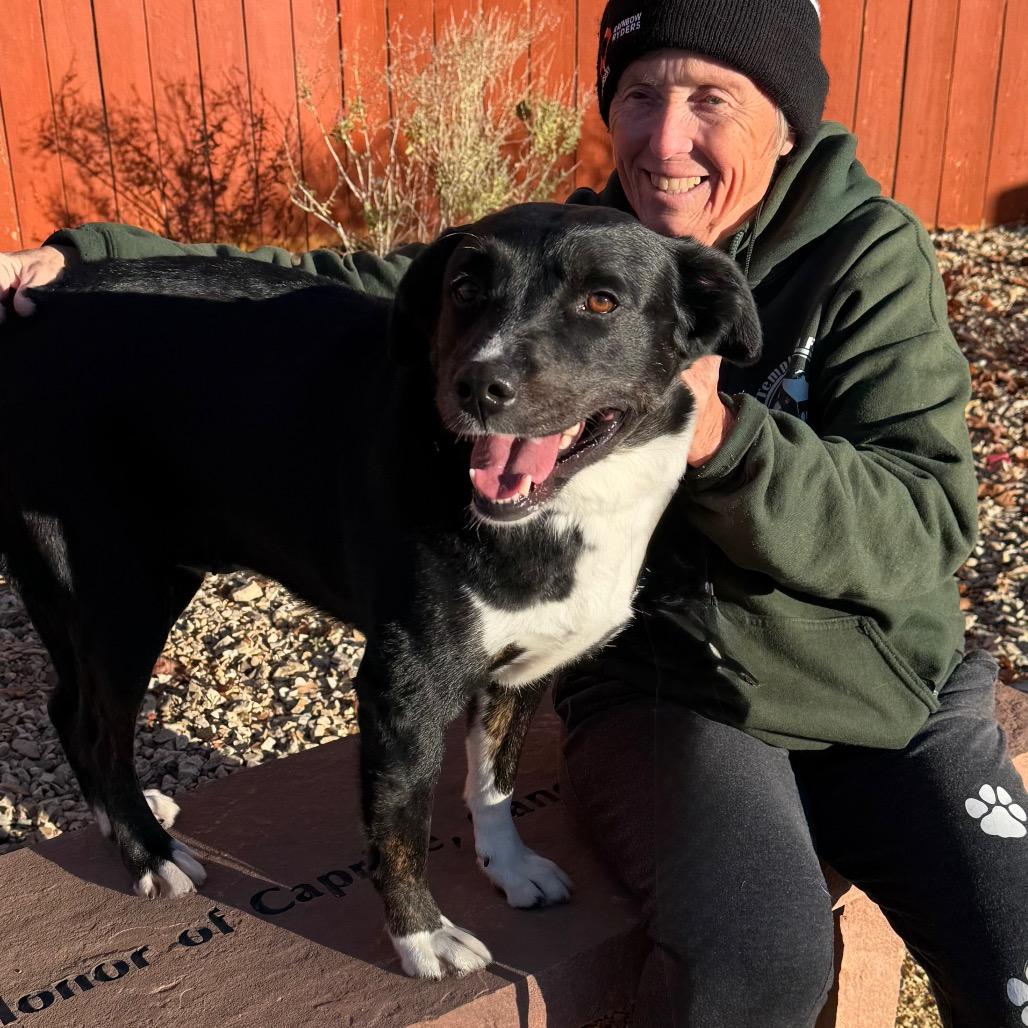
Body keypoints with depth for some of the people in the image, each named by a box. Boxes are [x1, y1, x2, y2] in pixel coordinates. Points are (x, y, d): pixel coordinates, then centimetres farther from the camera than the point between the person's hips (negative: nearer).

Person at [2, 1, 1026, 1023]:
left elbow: (927, 526, -15)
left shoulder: (871, 256, -6)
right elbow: (332, 285, 4)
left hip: (891, 693, 2)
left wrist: (719, 439, -32)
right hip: (664, 687, -1)